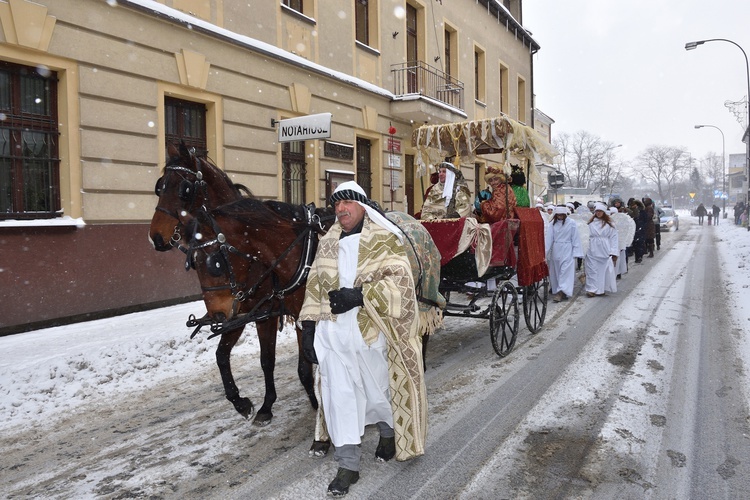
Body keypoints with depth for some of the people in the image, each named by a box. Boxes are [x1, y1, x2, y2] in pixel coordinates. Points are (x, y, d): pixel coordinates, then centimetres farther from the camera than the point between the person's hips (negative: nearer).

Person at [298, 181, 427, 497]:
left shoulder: (384, 239, -6)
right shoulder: (328, 243, 9)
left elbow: (399, 280, -16)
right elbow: (314, 287, 11)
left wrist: (359, 296, -24)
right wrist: (309, 326, 6)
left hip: (373, 331, -3)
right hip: (333, 332, 4)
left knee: (379, 388, 14)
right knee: (339, 396, 4)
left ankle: (389, 434, 44)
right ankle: (347, 464, 17)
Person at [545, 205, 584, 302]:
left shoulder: (572, 223, -6)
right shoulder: (553, 223, 3)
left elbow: (575, 239, -5)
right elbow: (550, 238, 0)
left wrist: (576, 253, -8)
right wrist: (545, 250, -9)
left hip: (567, 250, -4)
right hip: (555, 250, 4)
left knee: (565, 271, -7)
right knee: (555, 271, 9)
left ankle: (561, 292, -11)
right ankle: (556, 290, 19)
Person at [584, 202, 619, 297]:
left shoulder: (609, 224, 2)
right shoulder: (590, 223, 6)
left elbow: (613, 238, 0)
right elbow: (586, 237, 4)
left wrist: (613, 253, -7)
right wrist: (584, 251, -1)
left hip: (605, 252, -1)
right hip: (592, 252, 1)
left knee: (604, 270, 3)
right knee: (592, 271, -1)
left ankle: (602, 289, 13)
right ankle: (592, 289, -1)